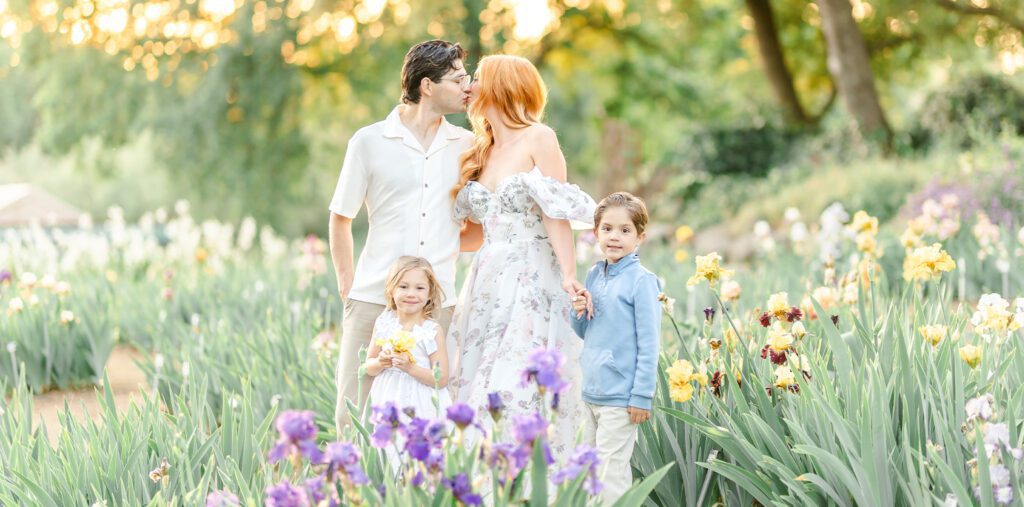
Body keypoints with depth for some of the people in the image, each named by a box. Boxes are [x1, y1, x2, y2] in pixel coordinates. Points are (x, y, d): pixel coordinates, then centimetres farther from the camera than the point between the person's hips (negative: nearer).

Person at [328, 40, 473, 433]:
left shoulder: (467, 146, 8)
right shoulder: (369, 142, 2)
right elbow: (340, 219, 8)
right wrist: (347, 283, 4)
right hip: (374, 300, -2)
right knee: (355, 408, -1)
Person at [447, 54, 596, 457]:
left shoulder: (538, 139, -2)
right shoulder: (481, 152, 18)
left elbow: (556, 213, -10)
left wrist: (568, 273, -19)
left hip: (531, 280, -7)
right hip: (486, 283, 7)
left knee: (516, 393, -14)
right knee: (476, 388, 0)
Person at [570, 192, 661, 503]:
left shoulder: (641, 281, -12)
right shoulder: (594, 275, 9)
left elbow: (649, 343, -12)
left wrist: (642, 396, -15)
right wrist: (578, 313, -4)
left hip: (620, 396, -8)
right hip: (591, 391, 8)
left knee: (611, 473, -6)